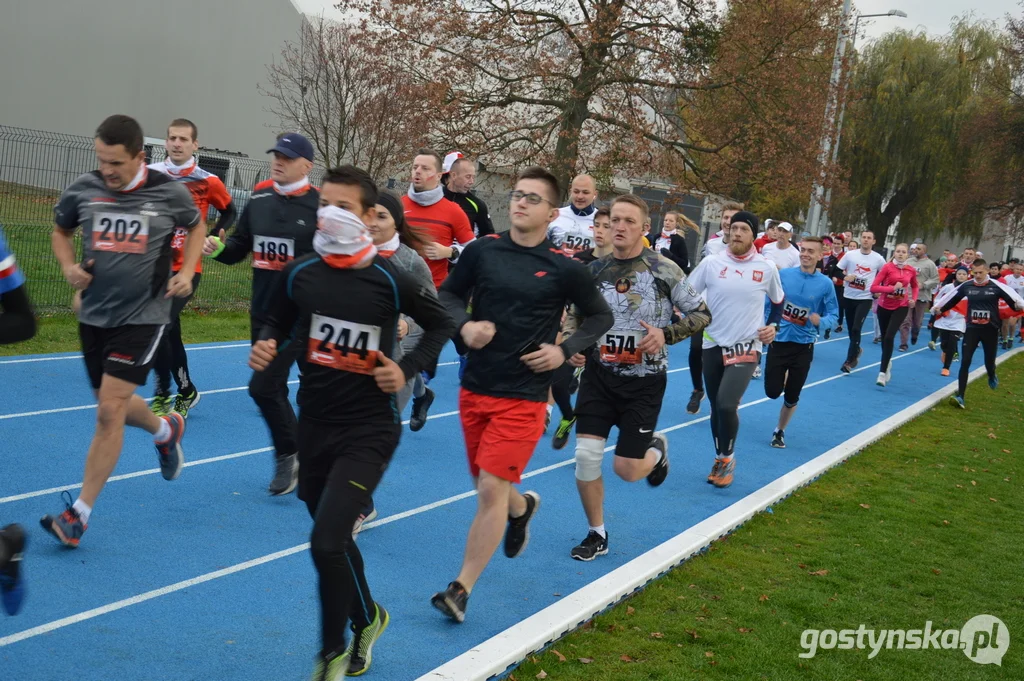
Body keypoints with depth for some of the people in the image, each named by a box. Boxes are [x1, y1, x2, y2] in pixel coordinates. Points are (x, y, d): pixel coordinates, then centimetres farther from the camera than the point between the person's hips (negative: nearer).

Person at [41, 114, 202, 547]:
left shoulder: (170, 193, -10)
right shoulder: (82, 191, -5)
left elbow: (196, 226, 12)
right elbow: (60, 230, 15)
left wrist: (187, 272, -2)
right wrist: (68, 266, -5)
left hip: (143, 316, -4)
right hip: (94, 314, 4)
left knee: (110, 410, -12)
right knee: (114, 405, 17)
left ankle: (79, 513, -3)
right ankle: (165, 430, 52)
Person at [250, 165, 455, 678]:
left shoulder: (391, 281, -12)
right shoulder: (298, 274, -3)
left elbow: (441, 324, 4)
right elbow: (277, 324, 15)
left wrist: (408, 369, -8)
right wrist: (266, 347, -7)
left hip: (369, 429, -5)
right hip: (313, 424, 5)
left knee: (327, 543, -16)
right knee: (333, 540, 18)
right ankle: (366, 619, 46)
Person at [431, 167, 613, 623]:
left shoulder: (564, 269, -6)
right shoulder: (482, 251, -1)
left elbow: (600, 317, 7)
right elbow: (448, 294, 10)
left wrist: (564, 350, -8)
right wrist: (465, 325, -10)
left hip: (523, 397, -4)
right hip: (475, 387, 4)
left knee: (491, 490, -10)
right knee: (485, 485, 17)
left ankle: (461, 588, 0)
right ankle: (522, 507, 53)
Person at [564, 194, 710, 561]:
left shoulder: (663, 269, -9)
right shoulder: (595, 270, 0)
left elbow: (701, 314, -3)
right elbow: (575, 314, 16)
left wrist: (666, 334, -19)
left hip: (644, 381, -3)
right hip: (599, 375, 3)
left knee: (627, 469, -1)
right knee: (586, 456, -6)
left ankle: (657, 449, 37)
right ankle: (597, 535, 16)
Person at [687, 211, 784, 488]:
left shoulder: (767, 268, -3)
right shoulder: (711, 263, -4)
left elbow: (778, 300, 15)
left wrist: (773, 325, 1)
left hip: (747, 348, -2)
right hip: (713, 345, 2)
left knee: (727, 404, -19)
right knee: (717, 407, 11)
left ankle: (726, 458, 5)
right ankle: (721, 460, 32)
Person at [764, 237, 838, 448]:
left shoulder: (826, 284, -9)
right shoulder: (783, 274, -6)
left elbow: (833, 315, -6)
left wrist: (821, 322, -26)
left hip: (804, 346, 0)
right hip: (778, 341, 1)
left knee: (791, 397, 7)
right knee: (773, 392, 0)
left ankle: (779, 431, 32)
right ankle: (784, 379, 37)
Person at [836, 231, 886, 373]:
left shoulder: (878, 259, -3)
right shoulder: (850, 254, -2)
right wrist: (845, 277, -16)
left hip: (865, 298, -2)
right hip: (849, 296, 3)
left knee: (856, 329, -13)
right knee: (851, 328, 13)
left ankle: (850, 360, -6)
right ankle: (856, 350, 40)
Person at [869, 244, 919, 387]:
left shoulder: (911, 270, -2)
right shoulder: (887, 267, -10)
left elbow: (914, 286, 19)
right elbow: (873, 287, -15)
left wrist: (914, 299, 1)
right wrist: (892, 288, -24)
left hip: (901, 307, 0)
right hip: (884, 306, 0)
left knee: (889, 337, -17)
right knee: (884, 338, 13)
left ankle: (882, 372, -15)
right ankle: (887, 362, 42)